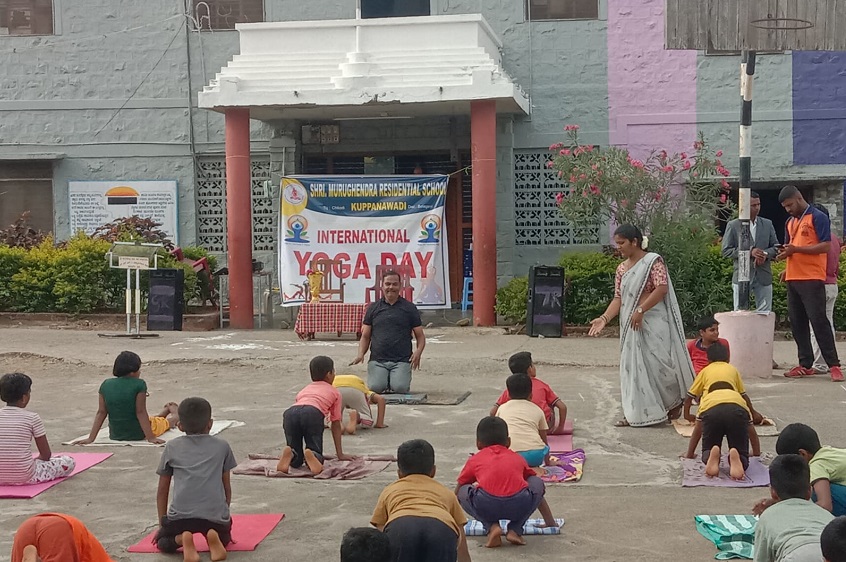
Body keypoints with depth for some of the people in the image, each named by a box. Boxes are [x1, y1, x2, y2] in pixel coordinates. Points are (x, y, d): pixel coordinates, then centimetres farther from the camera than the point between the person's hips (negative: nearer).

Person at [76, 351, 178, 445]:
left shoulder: (106, 385, -7)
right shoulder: (139, 384, -20)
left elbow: (101, 413, -7)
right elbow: (140, 412, -21)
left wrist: (91, 438, -4)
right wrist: (151, 438, -19)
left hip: (115, 435, 4)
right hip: (139, 434, -4)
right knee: (173, 419, 26)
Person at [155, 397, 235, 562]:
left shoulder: (172, 447, 17)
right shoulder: (222, 446, 17)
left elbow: (162, 490, 20)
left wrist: (163, 524, 29)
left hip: (180, 516, -1)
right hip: (216, 516, 1)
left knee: (163, 542, 27)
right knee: (224, 537, 32)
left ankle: (181, 539, -6)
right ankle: (214, 536, -3)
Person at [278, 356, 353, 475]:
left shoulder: (304, 390, 41)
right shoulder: (334, 392, 32)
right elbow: (336, 425, 31)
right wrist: (340, 454, 36)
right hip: (313, 413, -3)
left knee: (296, 461, 13)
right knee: (317, 455, 7)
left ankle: (290, 454, -20)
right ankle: (311, 455, -27)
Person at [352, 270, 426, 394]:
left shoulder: (409, 308, 10)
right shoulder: (373, 308, 13)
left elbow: (420, 335, 10)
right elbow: (365, 336, 14)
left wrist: (418, 351, -11)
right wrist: (360, 354, -5)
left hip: (401, 360, -1)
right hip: (377, 360, 1)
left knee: (400, 387, -24)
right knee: (375, 387, -23)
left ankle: (395, 379, 12)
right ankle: (385, 379, 13)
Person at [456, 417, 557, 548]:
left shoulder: (474, 460, 32)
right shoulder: (518, 458, 35)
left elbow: (456, 493, 44)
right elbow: (537, 491, 46)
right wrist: (550, 522, 58)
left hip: (486, 505, -1)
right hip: (519, 504, 1)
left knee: (463, 492, 29)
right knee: (537, 483, 30)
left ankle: (491, 526, 7)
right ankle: (515, 530, 15)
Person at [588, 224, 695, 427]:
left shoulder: (653, 261, -7)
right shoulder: (622, 268, 12)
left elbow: (662, 288, -18)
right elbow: (618, 298, 7)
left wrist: (640, 310, -22)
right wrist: (604, 318, -8)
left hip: (653, 322, -7)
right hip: (631, 325, 7)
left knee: (657, 363, -5)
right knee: (633, 367, 6)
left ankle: (675, 402, 18)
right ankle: (637, 413, 11)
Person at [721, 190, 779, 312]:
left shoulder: (767, 224, 11)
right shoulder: (733, 225, 0)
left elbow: (775, 247, 12)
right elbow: (726, 251, -4)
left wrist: (766, 254, -11)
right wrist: (749, 252, -17)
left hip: (764, 276, 3)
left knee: (765, 314, 4)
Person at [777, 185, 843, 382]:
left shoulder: (818, 218, -6)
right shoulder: (790, 222, 17)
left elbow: (826, 246, -13)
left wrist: (796, 249, -18)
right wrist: (785, 253, 3)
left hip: (812, 279, -8)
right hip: (793, 279, 8)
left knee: (819, 321, -9)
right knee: (797, 323, 7)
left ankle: (833, 365, -5)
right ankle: (805, 365, 13)